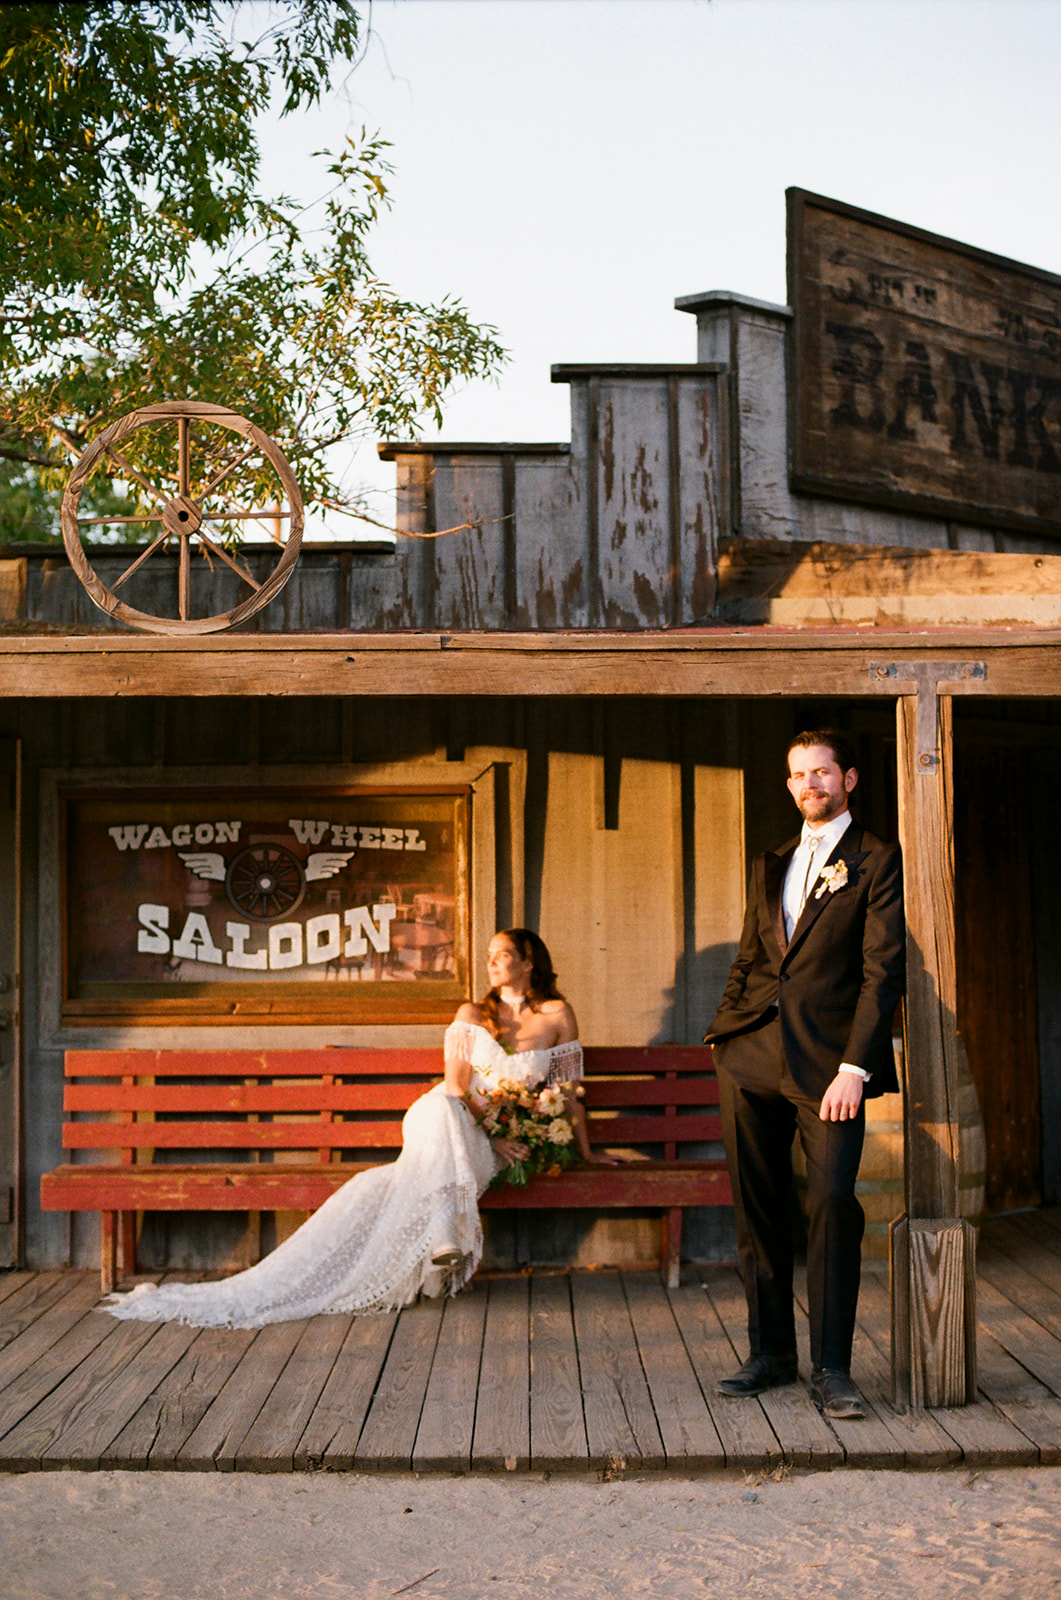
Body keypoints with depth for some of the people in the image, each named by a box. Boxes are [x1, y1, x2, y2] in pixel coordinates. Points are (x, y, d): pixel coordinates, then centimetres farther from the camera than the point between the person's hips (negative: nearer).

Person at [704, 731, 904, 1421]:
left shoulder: (877, 860, 1)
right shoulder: (771, 864, 20)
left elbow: (883, 970, -7)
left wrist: (854, 1066, -15)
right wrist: (725, 1030, 10)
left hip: (828, 1056, -5)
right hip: (753, 1054, 6)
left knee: (832, 1201, -10)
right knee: (759, 1208, 8)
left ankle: (833, 1368, 1)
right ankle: (771, 1351, 20)